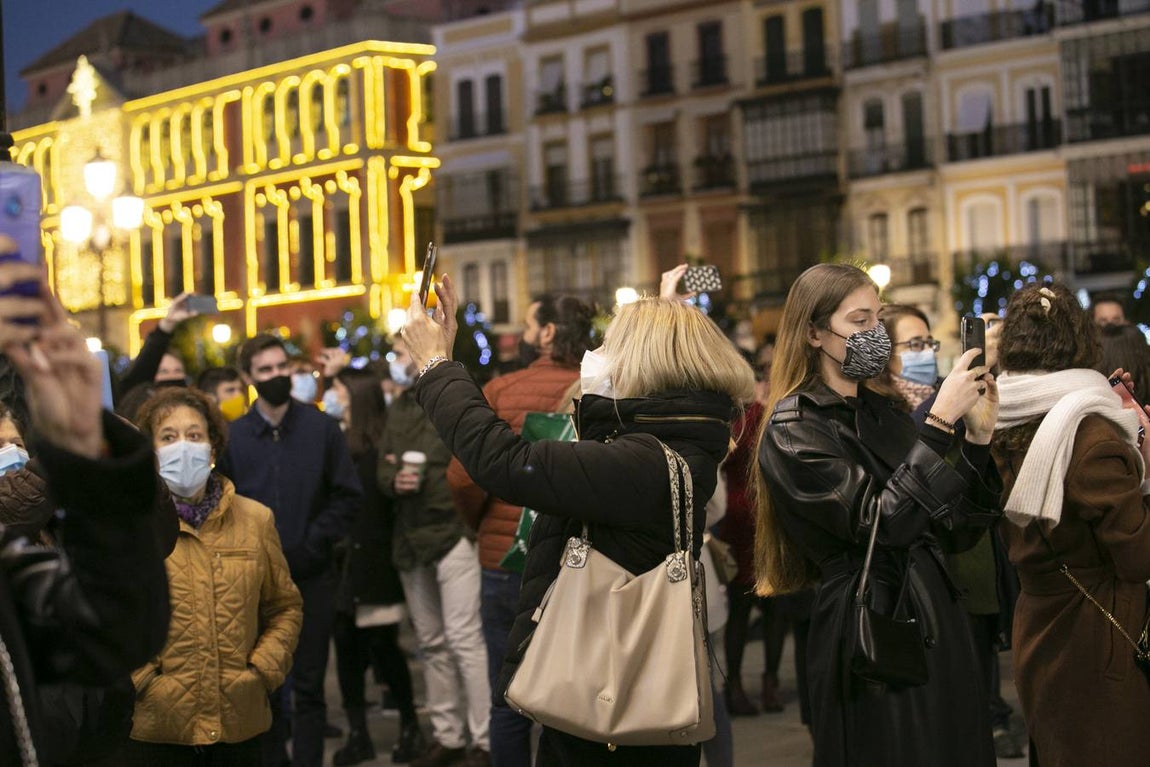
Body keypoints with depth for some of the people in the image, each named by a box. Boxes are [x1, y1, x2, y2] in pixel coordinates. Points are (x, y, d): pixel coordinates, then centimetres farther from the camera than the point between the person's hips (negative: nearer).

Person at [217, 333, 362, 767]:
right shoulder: (233, 436, 1)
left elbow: (348, 496, 1)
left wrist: (313, 543, -8)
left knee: (308, 686, 3)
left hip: (311, 576, -1)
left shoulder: (322, 428, 0)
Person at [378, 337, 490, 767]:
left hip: (452, 533, -7)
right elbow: (383, 470, 14)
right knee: (431, 643, 12)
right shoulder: (399, 409, 16)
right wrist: (395, 481, -7)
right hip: (411, 538, 7)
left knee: (464, 638, -10)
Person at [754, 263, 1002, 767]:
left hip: (935, 626, 7)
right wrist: (941, 421, -21)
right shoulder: (793, 428, -9)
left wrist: (978, 438, -3)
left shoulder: (885, 415, 11)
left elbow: (955, 532, 8)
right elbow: (880, 521, -22)